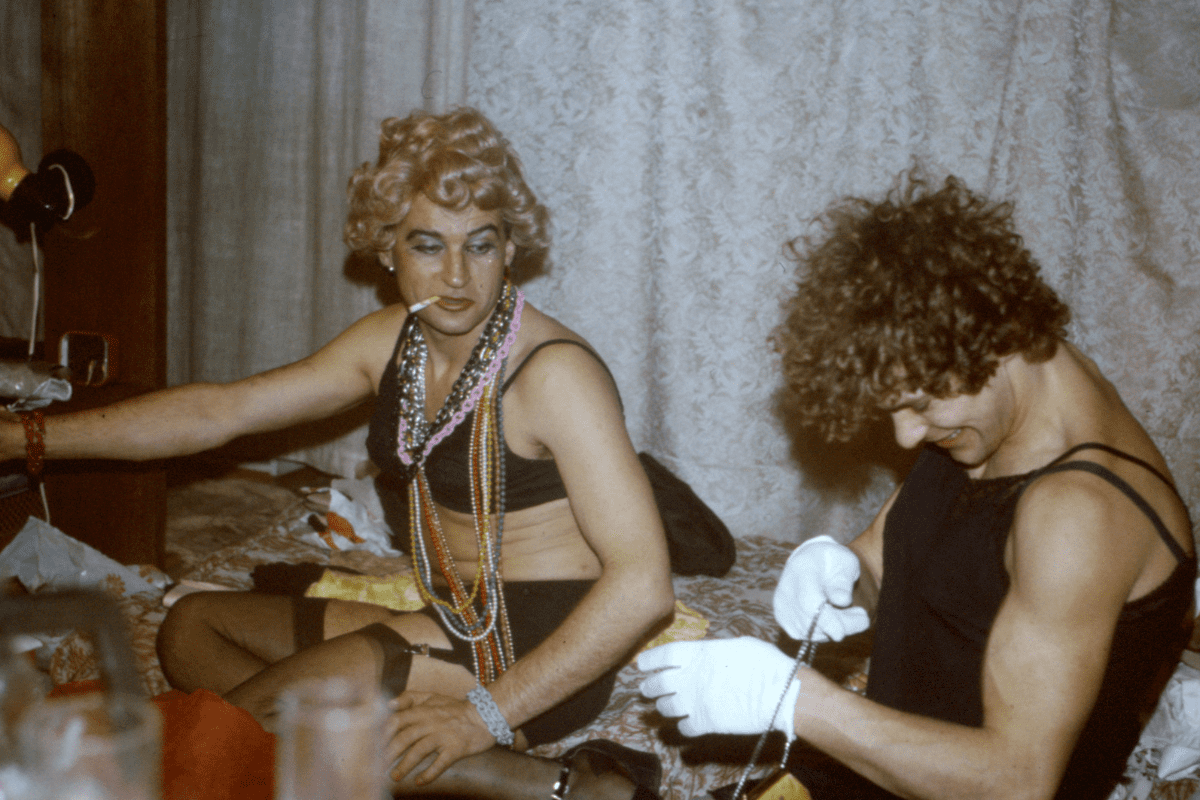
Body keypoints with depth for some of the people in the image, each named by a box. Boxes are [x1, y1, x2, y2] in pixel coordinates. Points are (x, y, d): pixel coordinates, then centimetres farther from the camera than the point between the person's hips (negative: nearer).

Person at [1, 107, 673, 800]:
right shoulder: (391, 342, 4)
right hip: (455, 625, 9)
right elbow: (217, 413, 8)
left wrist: (488, 713, -26)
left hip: (540, 647, -9)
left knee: (252, 717, -20)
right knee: (192, 625, 11)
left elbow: (644, 585, -25)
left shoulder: (554, 372, -19)